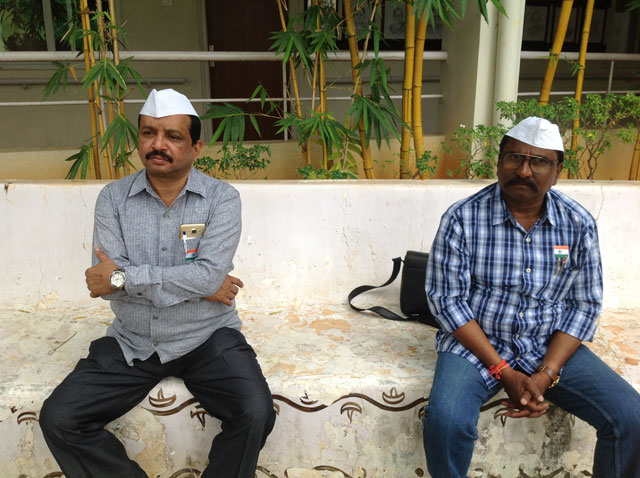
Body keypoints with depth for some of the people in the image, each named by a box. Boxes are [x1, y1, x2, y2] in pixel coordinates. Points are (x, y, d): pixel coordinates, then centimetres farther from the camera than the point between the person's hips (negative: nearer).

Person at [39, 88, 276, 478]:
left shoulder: (221, 198, -6)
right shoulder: (113, 198, 0)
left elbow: (210, 274, -19)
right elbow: (104, 279, -12)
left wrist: (123, 278, -15)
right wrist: (195, 284, -15)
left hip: (207, 339, -2)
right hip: (131, 343, 3)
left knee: (255, 413, -23)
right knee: (58, 419, -12)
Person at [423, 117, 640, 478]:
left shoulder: (579, 224, -2)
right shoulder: (463, 218, -11)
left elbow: (585, 304, 0)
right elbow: (447, 299, -11)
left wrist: (546, 374, -13)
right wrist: (503, 372, -17)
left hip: (552, 347, 3)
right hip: (476, 343, -2)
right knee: (447, 420, -30)